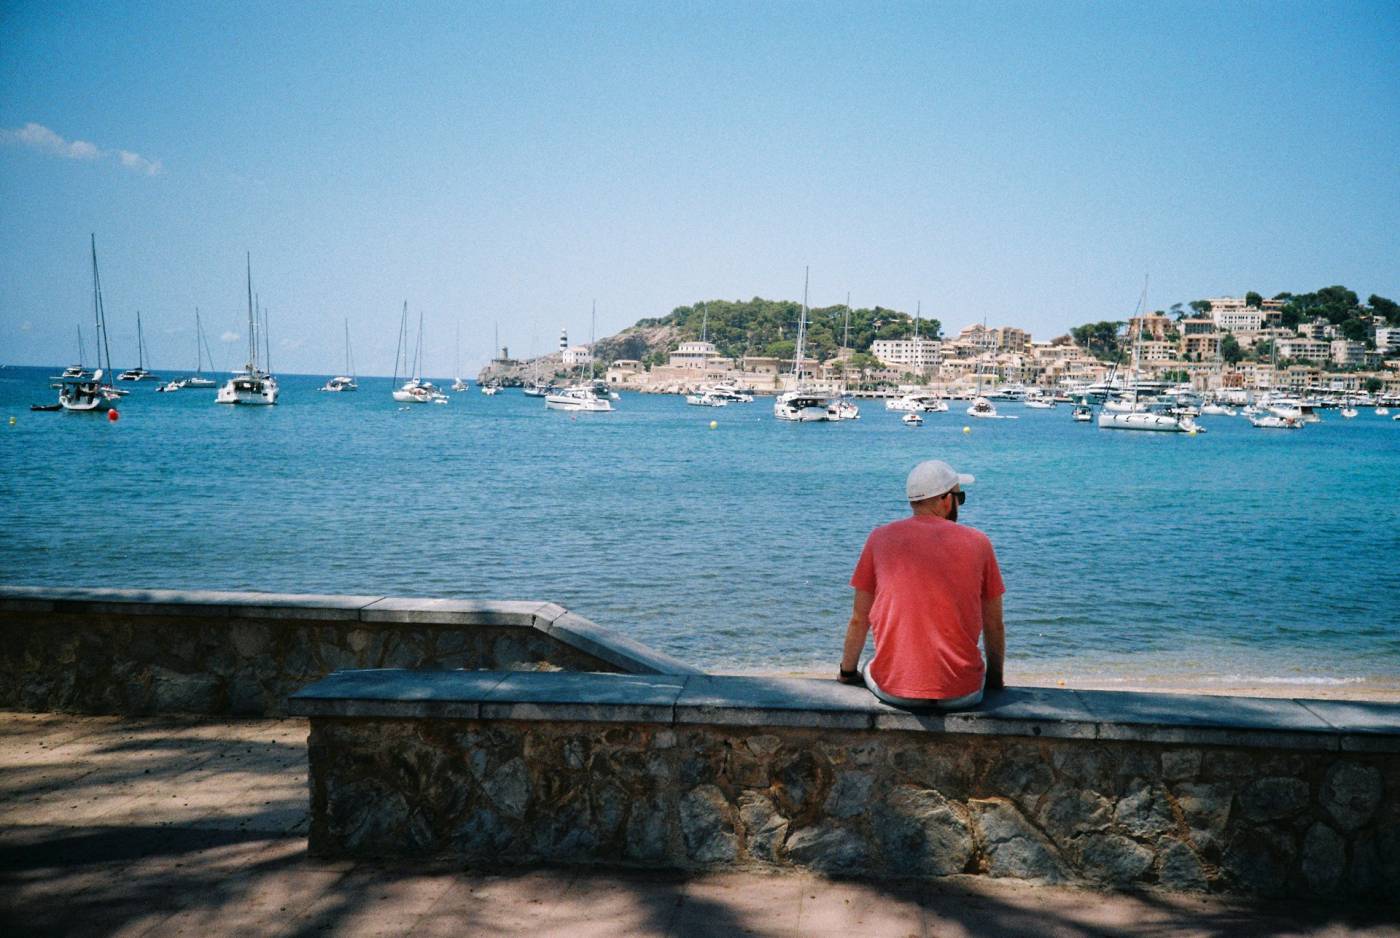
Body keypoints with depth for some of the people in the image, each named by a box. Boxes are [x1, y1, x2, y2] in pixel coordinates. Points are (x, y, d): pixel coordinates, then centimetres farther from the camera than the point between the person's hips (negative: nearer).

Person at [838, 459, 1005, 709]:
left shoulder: (881, 538, 3)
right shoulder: (978, 542, 2)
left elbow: (859, 619, 8)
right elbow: (994, 626, 8)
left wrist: (848, 673, 22)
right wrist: (994, 680, 23)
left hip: (893, 690, 0)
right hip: (961, 694, 0)